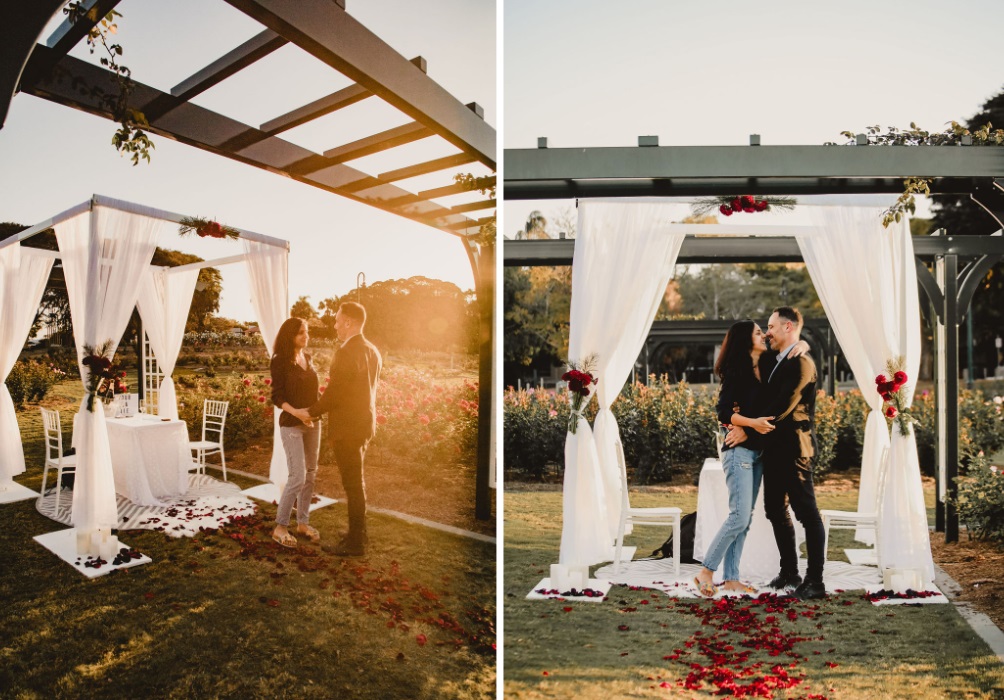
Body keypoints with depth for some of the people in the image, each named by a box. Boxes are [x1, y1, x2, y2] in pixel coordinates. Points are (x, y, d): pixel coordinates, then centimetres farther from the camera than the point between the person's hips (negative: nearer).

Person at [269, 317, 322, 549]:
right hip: (291, 425, -6)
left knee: (311, 475, 9)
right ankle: (280, 527, 5)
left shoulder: (307, 358, 10)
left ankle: (303, 522, 22)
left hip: (312, 423, 7)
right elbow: (277, 396, -13)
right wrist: (296, 412, -27)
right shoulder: (280, 361, -9)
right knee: (298, 477, -9)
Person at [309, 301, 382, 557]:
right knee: (356, 480, 20)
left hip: (346, 427, -9)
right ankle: (358, 532, 32)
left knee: (352, 483, 0)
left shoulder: (346, 352, -20)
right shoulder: (373, 351, 9)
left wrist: (311, 411, -6)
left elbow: (334, 393, -20)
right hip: (365, 422, 9)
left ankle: (355, 543, 11)